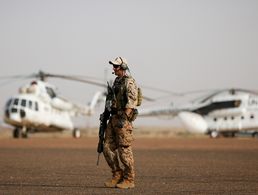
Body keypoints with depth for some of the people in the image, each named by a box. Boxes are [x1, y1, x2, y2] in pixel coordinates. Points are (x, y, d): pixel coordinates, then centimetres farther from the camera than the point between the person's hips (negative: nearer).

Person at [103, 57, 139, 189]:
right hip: (114, 118, 9)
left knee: (124, 149, -6)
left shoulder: (129, 82, -11)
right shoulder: (117, 82, 17)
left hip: (124, 118, -9)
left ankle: (129, 179, 1)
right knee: (108, 147, 5)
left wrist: (123, 119, -25)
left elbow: (131, 102, -19)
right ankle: (117, 175, 12)